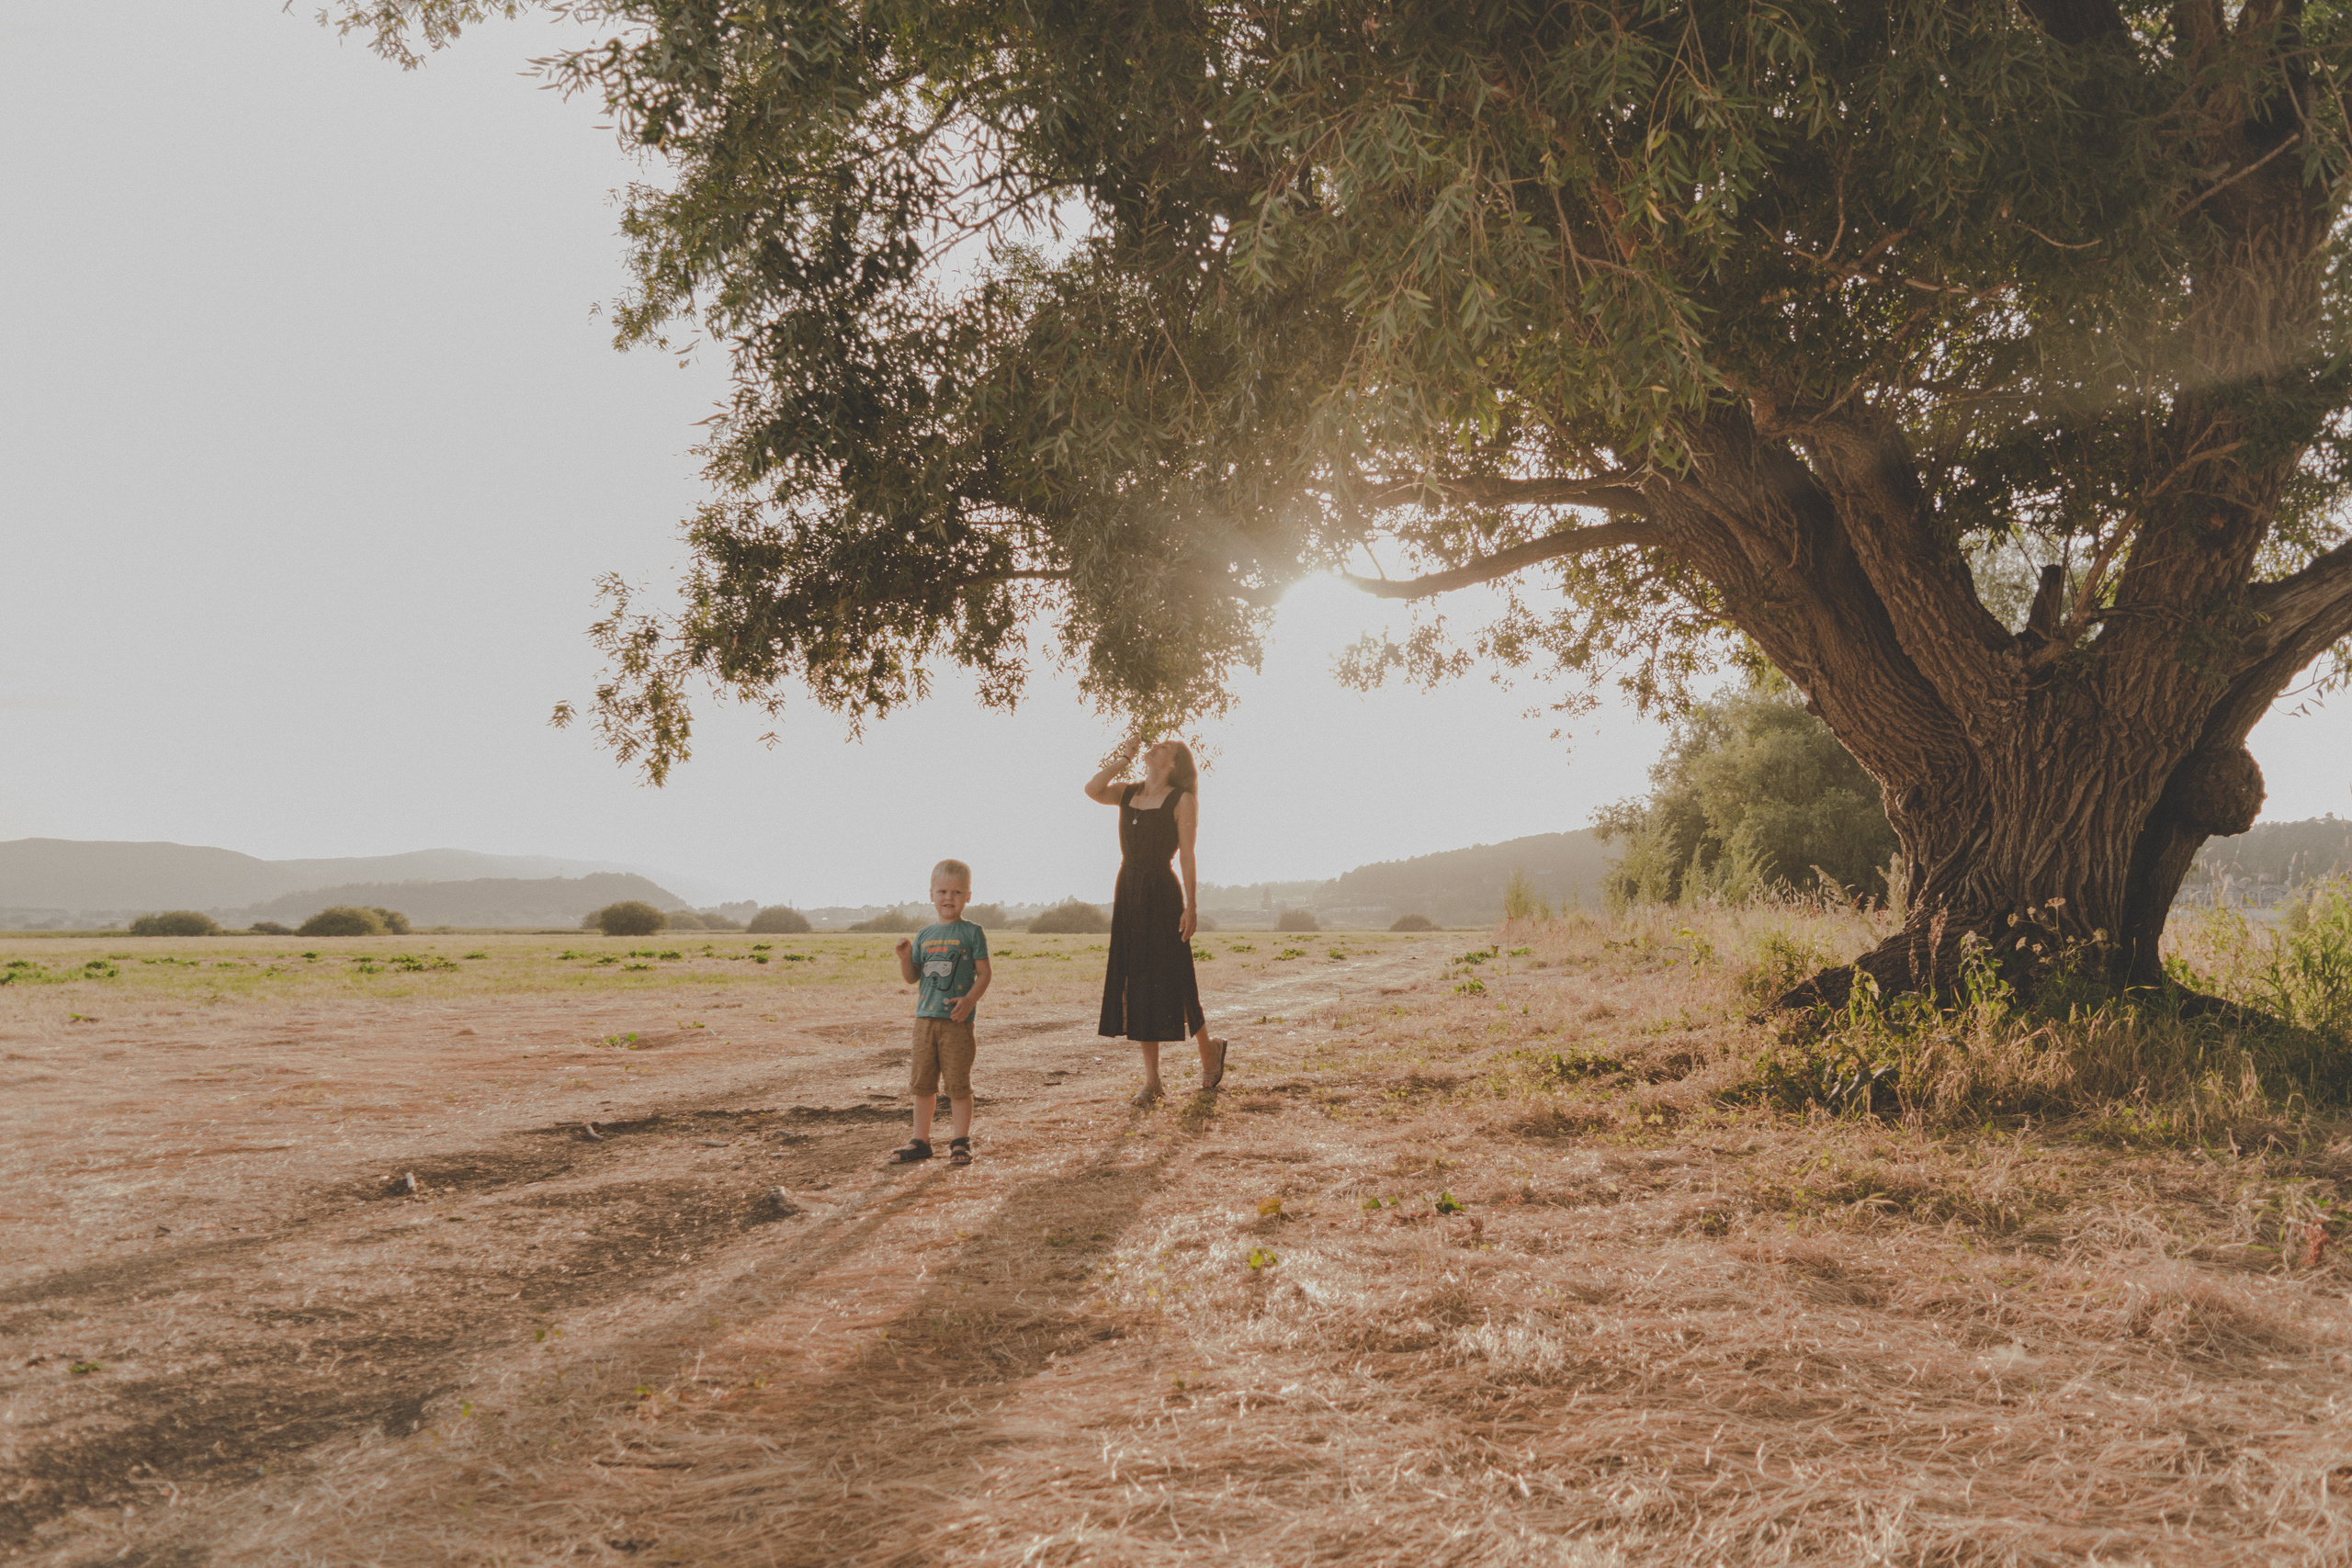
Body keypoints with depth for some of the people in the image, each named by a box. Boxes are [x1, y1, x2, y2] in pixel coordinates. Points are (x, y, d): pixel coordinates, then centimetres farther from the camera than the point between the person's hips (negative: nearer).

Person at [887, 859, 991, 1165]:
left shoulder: (972, 933, -1)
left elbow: (984, 973, -4)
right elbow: (912, 977, 15)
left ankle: (960, 1142, 9)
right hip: (925, 1017, 5)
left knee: (958, 1082, -1)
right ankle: (920, 1141, 19)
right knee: (922, 1082, 10)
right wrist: (905, 957, -5)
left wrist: (970, 1000, -19)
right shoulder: (923, 936, 12)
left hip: (957, 1020, -5)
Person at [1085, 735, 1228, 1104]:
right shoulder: (1129, 793, 13)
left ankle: (1209, 1051, 23)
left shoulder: (1182, 800, -3)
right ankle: (1151, 1079, 10)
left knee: (1170, 982, -1)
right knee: (1136, 985, 5)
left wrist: (1191, 906, -12)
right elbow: (1092, 789, -5)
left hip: (1162, 894, -6)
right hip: (1128, 892, 6)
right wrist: (1123, 756, 0)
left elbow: (1187, 856, -7)